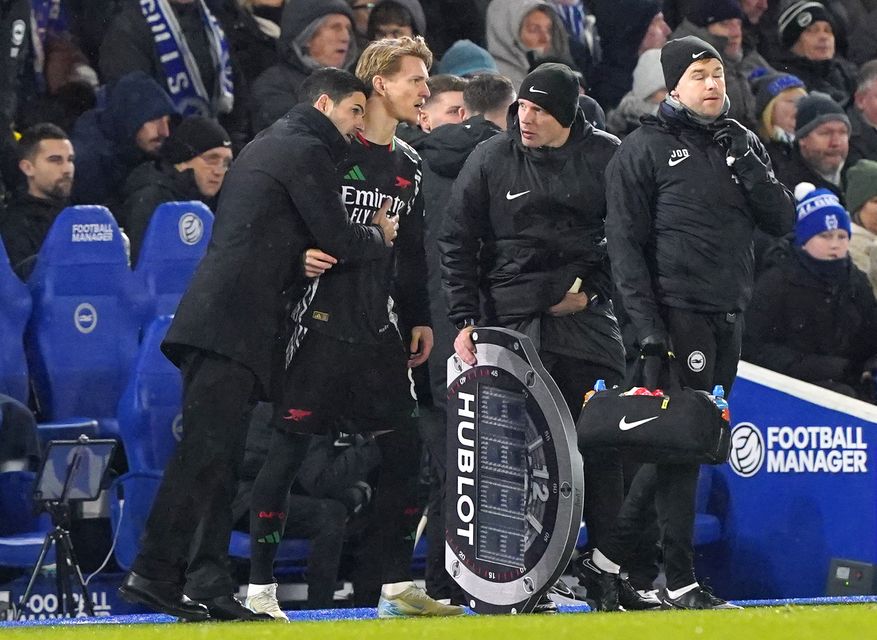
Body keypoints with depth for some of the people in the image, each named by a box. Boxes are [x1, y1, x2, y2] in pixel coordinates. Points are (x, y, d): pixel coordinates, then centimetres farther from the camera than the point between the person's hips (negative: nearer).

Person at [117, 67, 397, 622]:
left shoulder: (266, 146, 25)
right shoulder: (307, 151, -5)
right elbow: (341, 241, -7)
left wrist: (299, 262, 8)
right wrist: (380, 236, 13)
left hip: (214, 321, 10)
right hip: (234, 325, -10)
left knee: (221, 457, 7)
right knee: (205, 452, -14)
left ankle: (209, 586, 4)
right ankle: (155, 573, -18)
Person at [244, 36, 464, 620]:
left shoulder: (408, 165, 15)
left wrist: (419, 319, 18)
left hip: (380, 331, 7)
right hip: (321, 324, -7)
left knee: (405, 450, 4)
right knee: (288, 448, -6)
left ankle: (396, 587, 13)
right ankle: (261, 588, -2)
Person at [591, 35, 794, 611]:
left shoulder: (743, 143, 16)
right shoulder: (645, 150, -2)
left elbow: (782, 221, 9)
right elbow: (625, 241, -6)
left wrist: (747, 165, -5)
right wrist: (646, 320, -14)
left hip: (730, 316, 6)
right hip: (678, 314, -6)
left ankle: (607, 561, 14)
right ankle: (680, 585, -7)